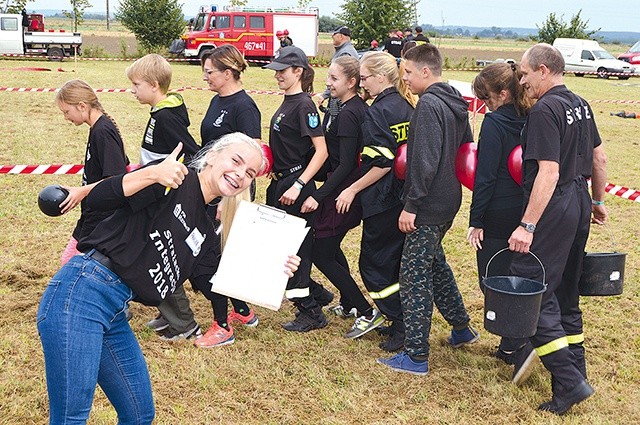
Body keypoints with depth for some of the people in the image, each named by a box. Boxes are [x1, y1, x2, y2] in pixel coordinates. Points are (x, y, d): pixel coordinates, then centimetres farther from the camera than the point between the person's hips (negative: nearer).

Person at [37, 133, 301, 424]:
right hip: (81, 292, -9)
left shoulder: (206, 235, 18)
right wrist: (152, 174, -27)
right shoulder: (175, 181, -5)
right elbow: (97, 199, -13)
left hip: (115, 314, 9)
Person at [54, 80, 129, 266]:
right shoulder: (98, 129, 10)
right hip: (93, 215, 10)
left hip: (103, 219, -10)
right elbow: (122, 164, 19)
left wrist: (83, 191, -26)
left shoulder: (103, 132, -20)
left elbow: (119, 177, -25)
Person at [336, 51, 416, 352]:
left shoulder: (379, 111, -16)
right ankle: (407, 321, 25)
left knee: (374, 264, 3)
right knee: (397, 261, 18)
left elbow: (383, 163, -22)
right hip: (405, 197, 8)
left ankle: (402, 327, 4)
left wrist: (353, 189, -12)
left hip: (382, 199, -8)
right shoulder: (406, 106, 8)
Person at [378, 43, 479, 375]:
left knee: (414, 276, -3)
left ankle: (416, 356, 3)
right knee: (434, 263, 26)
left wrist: (411, 205, -20)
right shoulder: (456, 103, 12)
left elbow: (425, 161, -24)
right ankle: (461, 327, 37)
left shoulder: (429, 105, -18)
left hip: (428, 207, -10)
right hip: (448, 201, 10)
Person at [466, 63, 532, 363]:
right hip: (525, 212, 7)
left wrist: (476, 220, -12)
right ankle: (513, 344, 24)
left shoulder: (494, 122, -16)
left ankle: (514, 345, 4)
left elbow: (485, 175, -17)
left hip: (497, 214, -7)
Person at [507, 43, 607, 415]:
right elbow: (600, 156, 18)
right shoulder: (580, 104, 11)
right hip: (579, 203, 10)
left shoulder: (545, 110, -17)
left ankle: (570, 381, -6)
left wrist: (528, 226, -24)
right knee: (566, 294, 17)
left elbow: (548, 172, -24)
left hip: (553, 209, -10)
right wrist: (598, 200, 28)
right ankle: (576, 375, 25)